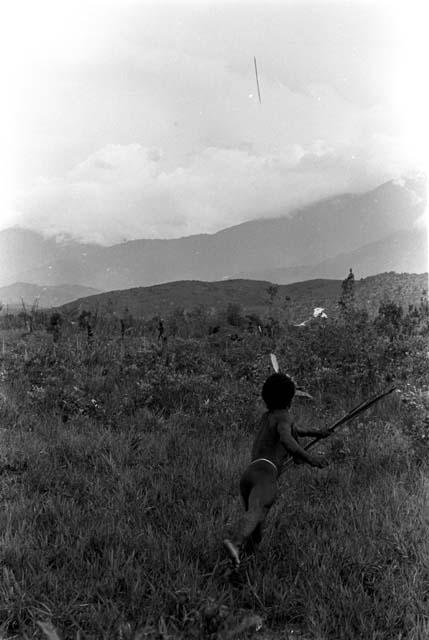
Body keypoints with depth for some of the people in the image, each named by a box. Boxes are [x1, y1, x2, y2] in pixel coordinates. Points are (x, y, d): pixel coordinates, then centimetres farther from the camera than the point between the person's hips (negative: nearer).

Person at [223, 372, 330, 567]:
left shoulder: (266, 416, 34)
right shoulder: (283, 416, 11)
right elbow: (286, 439, -11)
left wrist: (314, 432, 60)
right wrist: (310, 458, -13)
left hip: (247, 474, 7)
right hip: (266, 473, -7)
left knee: (255, 535, 15)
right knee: (255, 513, -30)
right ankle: (234, 543, -53)